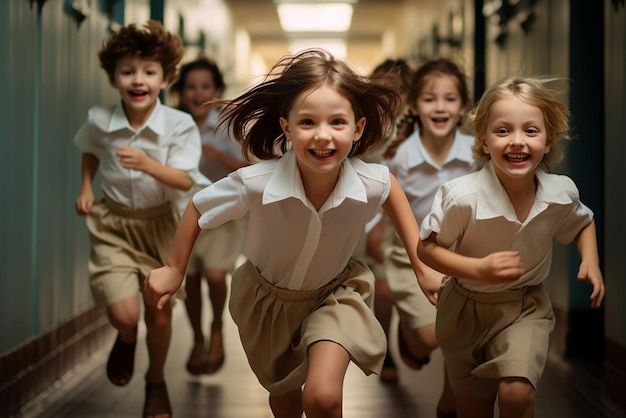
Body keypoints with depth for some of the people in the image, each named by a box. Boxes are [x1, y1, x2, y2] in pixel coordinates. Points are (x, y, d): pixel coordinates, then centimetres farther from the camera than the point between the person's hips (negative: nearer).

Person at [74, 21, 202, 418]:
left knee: (159, 313, 7)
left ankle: (156, 383, 35)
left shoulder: (179, 125, -16)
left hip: (158, 224, 0)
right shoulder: (100, 121, -9)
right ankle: (126, 340, 25)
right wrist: (86, 188, 2)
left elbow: (185, 180, -21)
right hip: (113, 225, 0)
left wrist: (147, 164, -36)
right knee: (123, 313, -15)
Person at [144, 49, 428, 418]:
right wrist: (174, 270, -3)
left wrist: (420, 261, -3)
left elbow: (393, 185, -3)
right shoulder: (256, 183, -36)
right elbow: (198, 210, -14)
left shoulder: (370, 183, -31)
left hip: (335, 294, 0)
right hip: (268, 298, 1)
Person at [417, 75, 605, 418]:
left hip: (525, 307, 1)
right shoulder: (462, 196, -28)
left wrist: (590, 261, -9)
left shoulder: (561, 193, -15)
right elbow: (426, 248, -16)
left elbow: (583, 222, 9)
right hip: (465, 309, -1)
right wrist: (479, 269, -29)